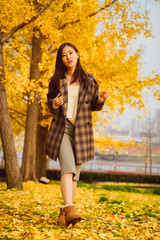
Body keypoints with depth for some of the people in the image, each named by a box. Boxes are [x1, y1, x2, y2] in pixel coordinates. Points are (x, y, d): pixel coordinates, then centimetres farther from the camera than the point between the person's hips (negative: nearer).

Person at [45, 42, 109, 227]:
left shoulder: (88, 81, 8)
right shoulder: (56, 80, 8)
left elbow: (94, 106, 14)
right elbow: (49, 103, 16)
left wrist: (100, 100, -8)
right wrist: (55, 103, -8)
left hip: (81, 130, 1)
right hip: (61, 128, -1)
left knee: (75, 172, 1)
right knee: (68, 168, -19)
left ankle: (64, 212, 10)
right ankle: (69, 208, -28)